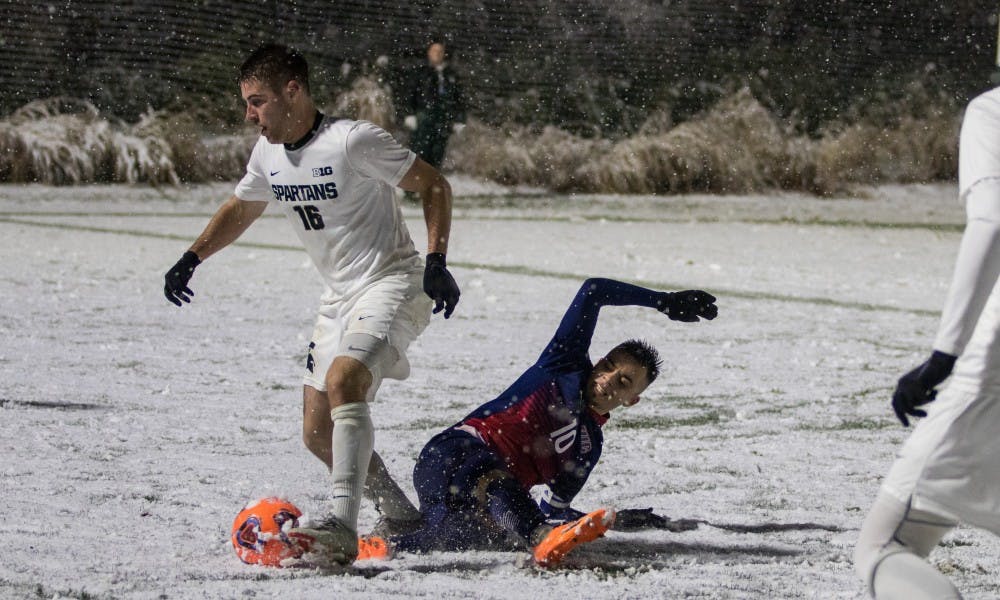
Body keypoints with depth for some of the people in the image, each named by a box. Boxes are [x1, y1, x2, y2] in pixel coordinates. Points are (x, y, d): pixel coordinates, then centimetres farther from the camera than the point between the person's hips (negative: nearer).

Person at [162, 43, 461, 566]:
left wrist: (436, 262, -21)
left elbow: (434, 186, -12)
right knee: (318, 434, 5)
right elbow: (240, 209, 24)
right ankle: (402, 518, 23)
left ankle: (343, 527, -40)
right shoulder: (268, 153, 4)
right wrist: (192, 258, 13)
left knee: (343, 381, -32)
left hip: (392, 284, -8)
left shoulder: (352, 140, -18)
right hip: (339, 298, 9)